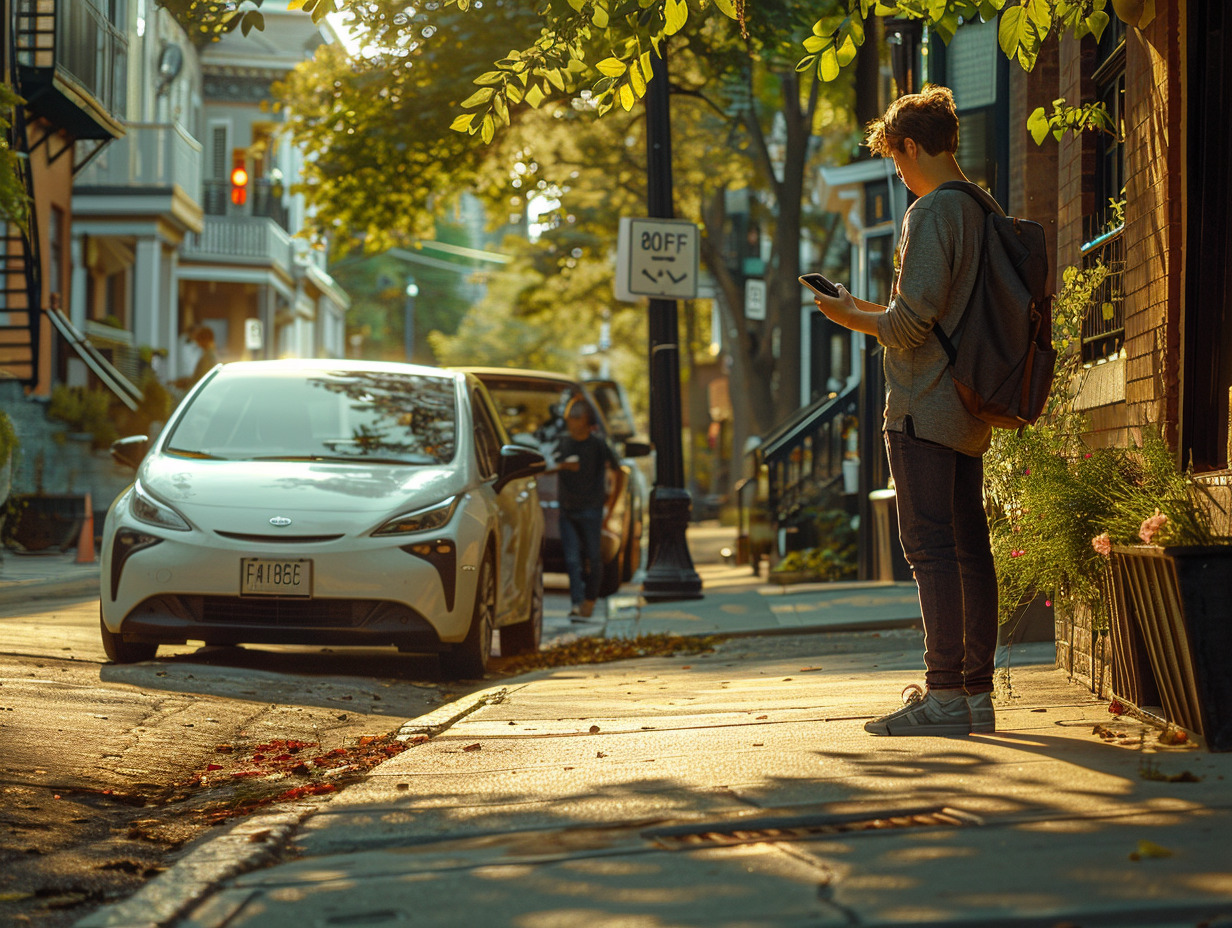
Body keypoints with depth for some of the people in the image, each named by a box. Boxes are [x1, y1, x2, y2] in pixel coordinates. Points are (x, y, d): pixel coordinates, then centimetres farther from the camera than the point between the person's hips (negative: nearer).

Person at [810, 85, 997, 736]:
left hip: (924, 407, -9)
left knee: (929, 544, -9)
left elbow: (913, 321, -18)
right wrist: (873, 313, 24)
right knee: (969, 546, 9)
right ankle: (977, 693, 12)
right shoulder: (985, 213, 16)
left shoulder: (932, 212, -12)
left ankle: (943, 695, -12)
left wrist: (853, 318, -1)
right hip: (970, 412, 9)